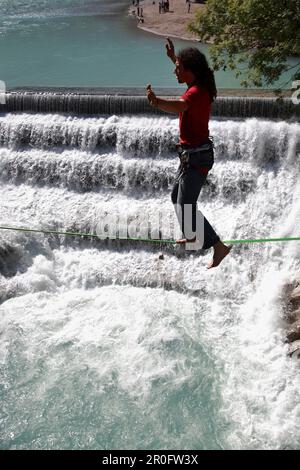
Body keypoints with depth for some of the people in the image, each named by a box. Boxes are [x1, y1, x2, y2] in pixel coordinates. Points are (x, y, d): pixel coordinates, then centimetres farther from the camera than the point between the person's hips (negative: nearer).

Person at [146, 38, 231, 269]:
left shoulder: (196, 92, -24)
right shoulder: (199, 86, 5)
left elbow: (179, 106, -48)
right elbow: (187, 69, 31)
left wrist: (157, 102, -65)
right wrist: (173, 56, 41)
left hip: (196, 156, -10)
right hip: (192, 154, 10)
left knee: (186, 205, -10)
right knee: (177, 197, 25)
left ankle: (218, 245, -7)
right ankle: (192, 236, 42)